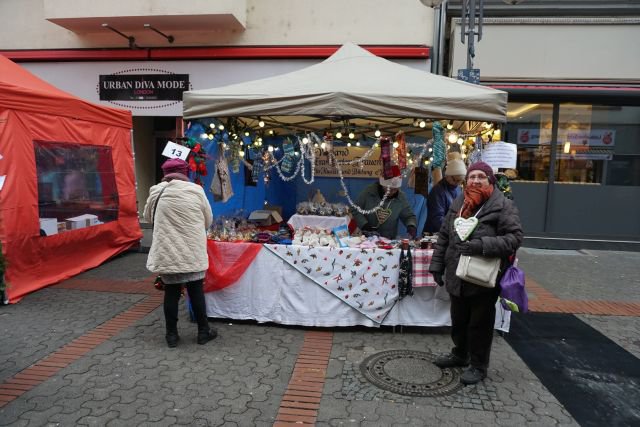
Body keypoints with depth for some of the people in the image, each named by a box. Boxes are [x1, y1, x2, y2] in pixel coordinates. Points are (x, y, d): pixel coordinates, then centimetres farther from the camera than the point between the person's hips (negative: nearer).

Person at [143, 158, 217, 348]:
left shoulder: (156, 192, -1)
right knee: (196, 291, 10)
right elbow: (208, 220, 5)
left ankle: (172, 334, 22)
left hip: (166, 253, 1)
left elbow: (148, 217, 16)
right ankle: (203, 331, 22)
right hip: (192, 252, -1)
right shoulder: (196, 190, -6)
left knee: (171, 292, 12)